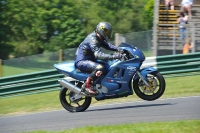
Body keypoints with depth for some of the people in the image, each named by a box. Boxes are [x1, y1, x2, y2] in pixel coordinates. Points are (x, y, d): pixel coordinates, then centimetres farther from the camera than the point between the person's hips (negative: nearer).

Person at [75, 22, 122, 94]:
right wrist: (113, 56, -40)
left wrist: (117, 49, -5)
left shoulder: (99, 38, 8)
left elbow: (107, 45, 14)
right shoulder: (92, 39, -23)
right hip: (82, 62, -11)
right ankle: (87, 85, -25)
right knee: (100, 68, -35)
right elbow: (98, 54, -33)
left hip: (89, 60, 11)